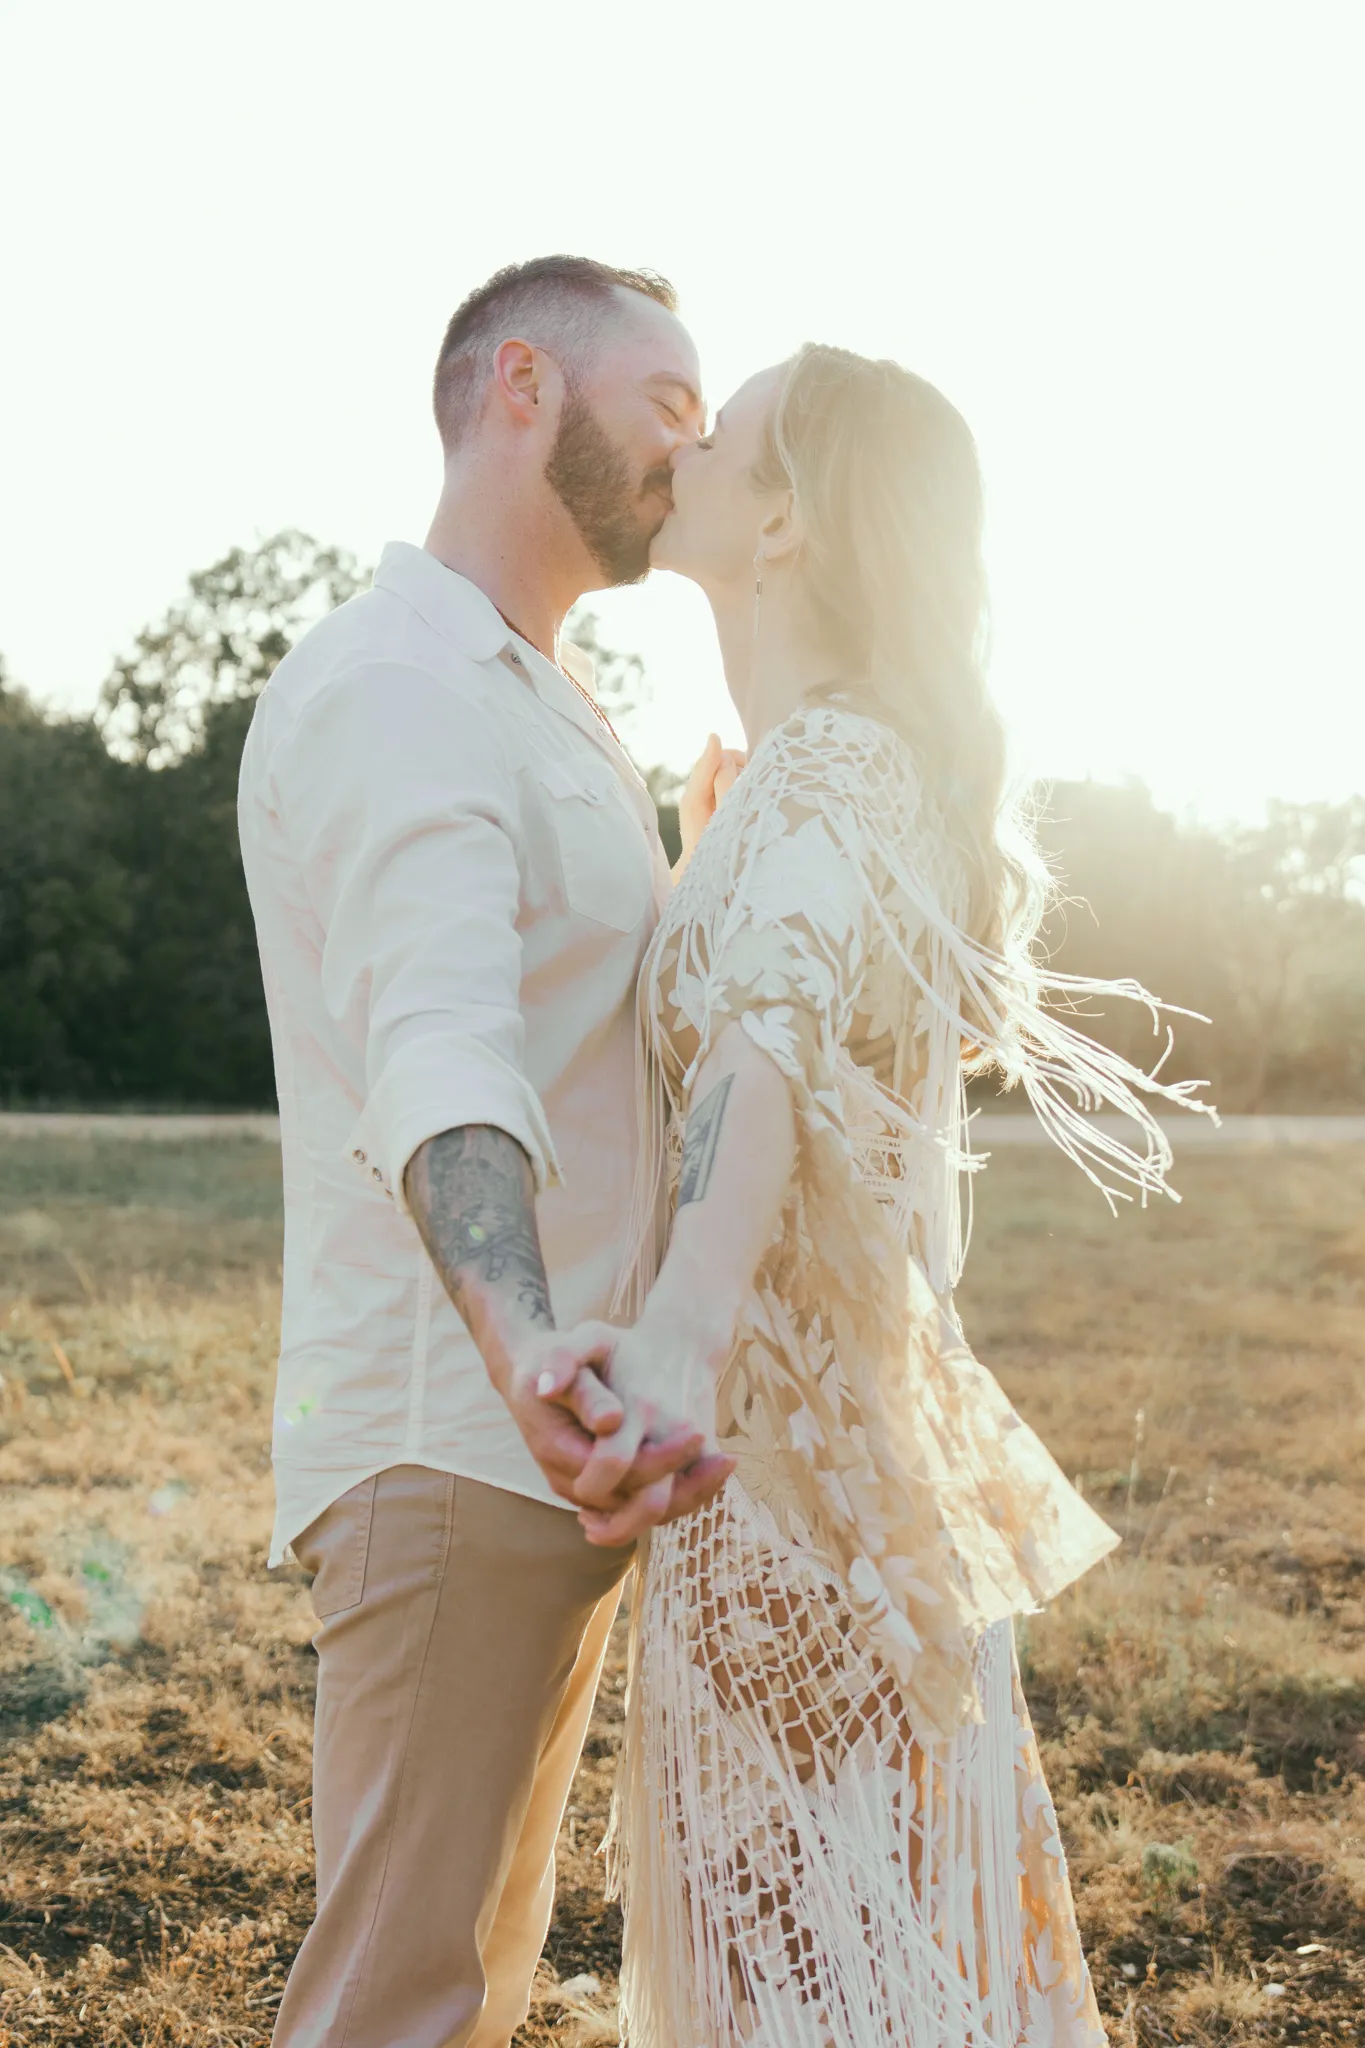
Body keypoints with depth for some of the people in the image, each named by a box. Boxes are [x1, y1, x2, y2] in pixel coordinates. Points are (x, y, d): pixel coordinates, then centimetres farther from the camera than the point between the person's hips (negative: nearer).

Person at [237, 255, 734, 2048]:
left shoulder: (556, 708, 18)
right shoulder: (389, 689, -15)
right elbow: (437, 1048, -35)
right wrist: (529, 1352, -50)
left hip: (559, 1437, 10)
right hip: (452, 1440, -10)